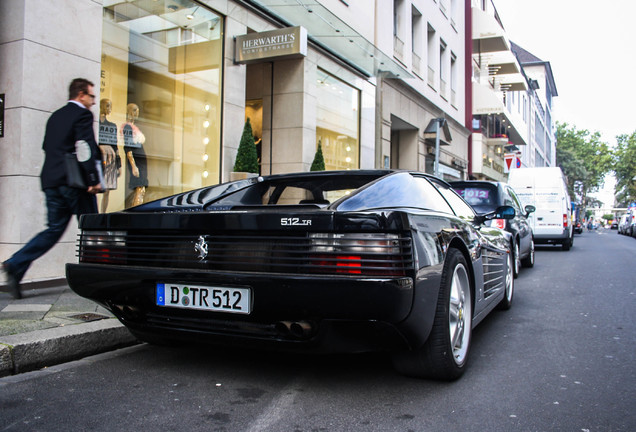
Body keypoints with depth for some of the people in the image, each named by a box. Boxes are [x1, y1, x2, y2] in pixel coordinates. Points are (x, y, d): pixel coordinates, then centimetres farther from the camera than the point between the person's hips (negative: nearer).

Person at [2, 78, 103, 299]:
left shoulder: (55, 117, 19)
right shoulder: (82, 115, -6)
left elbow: (47, 148, 21)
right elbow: (85, 147, -16)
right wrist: (93, 180, -18)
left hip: (51, 180, 7)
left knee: (54, 230, 10)